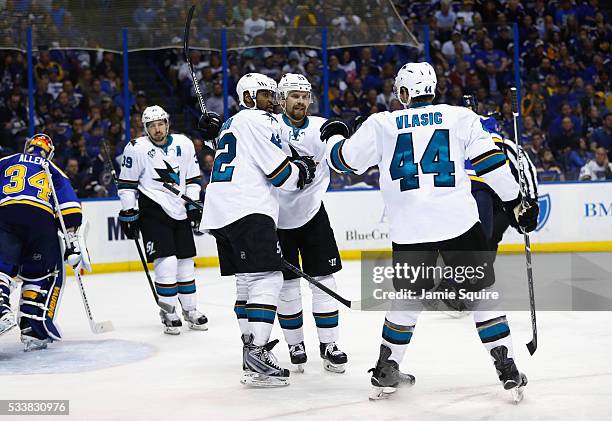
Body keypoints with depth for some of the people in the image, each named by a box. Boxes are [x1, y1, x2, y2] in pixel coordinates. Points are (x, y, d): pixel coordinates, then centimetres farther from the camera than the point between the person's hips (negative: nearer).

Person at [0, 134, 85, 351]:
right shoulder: (54, 171, 29)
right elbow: (70, 207, 15)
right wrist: (72, 239, 14)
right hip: (42, 217, 1)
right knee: (47, 275, 14)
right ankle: (33, 330, 4)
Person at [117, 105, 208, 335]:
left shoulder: (183, 144, 3)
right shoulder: (136, 148, -8)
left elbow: (192, 177, 12)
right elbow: (126, 184, -3)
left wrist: (193, 204, 4)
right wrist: (128, 213, -6)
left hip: (180, 211, 4)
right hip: (153, 212, -4)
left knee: (185, 261, 9)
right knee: (166, 262, -13)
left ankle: (190, 310, 22)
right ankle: (168, 313, -1)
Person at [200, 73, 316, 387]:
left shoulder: (230, 125, 27)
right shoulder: (257, 121, -4)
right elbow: (279, 172, -7)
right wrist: (301, 170, 9)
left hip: (220, 213, 10)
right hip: (247, 211, -10)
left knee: (247, 279, 16)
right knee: (267, 278, -14)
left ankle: (252, 348, 20)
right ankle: (256, 357, -22)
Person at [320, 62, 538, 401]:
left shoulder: (382, 124, 8)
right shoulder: (460, 116, 7)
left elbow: (344, 159, 16)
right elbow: (490, 161, 2)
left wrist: (334, 136, 37)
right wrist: (516, 202, 9)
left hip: (409, 230, 1)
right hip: (459, 221, -1)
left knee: (408, 297, 18)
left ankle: (386, 373, 22)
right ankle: (508, 371, 6)